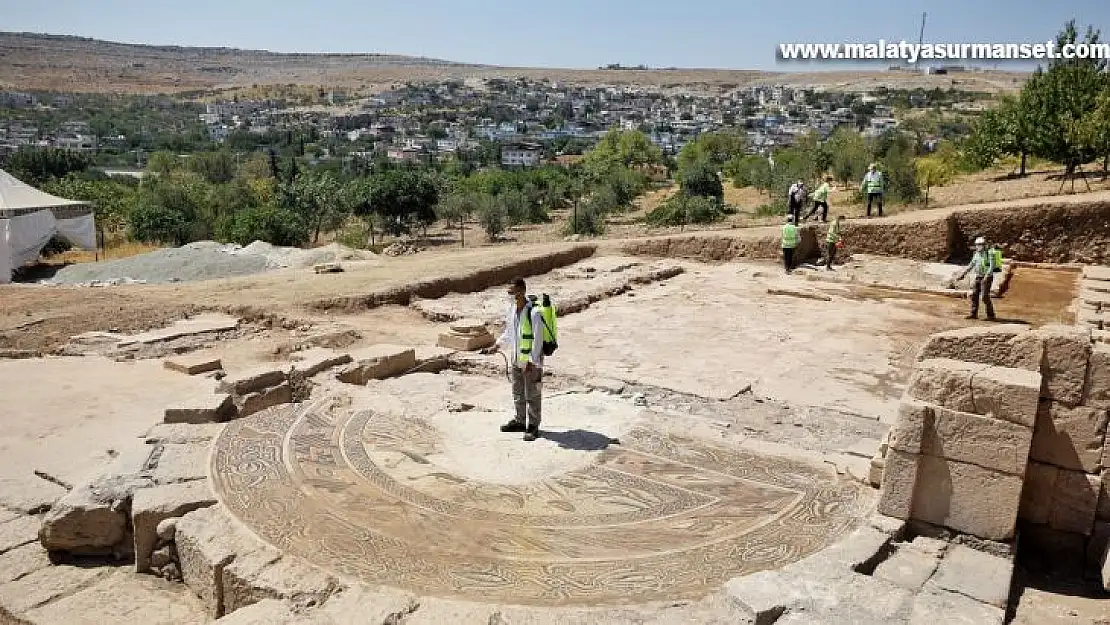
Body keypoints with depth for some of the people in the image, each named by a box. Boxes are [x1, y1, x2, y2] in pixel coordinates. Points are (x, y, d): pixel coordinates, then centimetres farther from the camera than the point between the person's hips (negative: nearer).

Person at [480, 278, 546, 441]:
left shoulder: (534, 313, -23)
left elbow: (538, 340, -21)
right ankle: (520, 421, 35)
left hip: (532, 362, -8)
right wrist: (496, 346, 7)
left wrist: (532, 362, -21)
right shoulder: (511, 310, 1)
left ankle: (533, 426, 16)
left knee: (532, 395, 4)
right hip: (517, 360, 8)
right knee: (518, 393, 19)